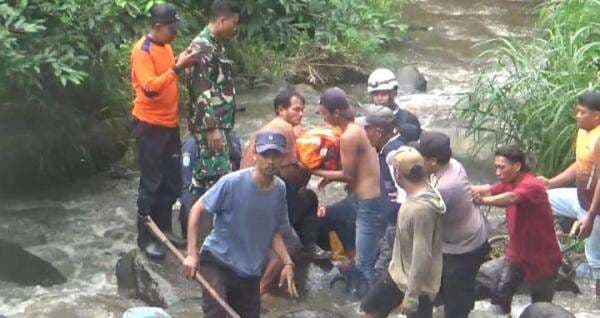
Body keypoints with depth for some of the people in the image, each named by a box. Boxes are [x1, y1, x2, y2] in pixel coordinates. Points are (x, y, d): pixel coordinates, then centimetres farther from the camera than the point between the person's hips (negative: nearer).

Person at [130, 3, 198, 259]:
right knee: (151, 184, -1)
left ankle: (163, 230, 28)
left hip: (170, 124, 8)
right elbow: (150, 88, -27)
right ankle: (145, 238, 9)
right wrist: (177, 68, -29)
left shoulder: (166, 46, 10)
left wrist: (181, 64, 6)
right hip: (150, 126, -8)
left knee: (172, 182, 14)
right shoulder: (142, 50, -17)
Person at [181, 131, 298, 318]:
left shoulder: (279, 189, -2)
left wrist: (287, 262, -4)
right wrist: (192, 254, -19)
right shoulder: (232, 182, -18)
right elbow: (197, 209, -11)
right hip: (216, 262, -5)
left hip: (250, 273, 6)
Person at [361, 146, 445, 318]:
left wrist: (411, 297, -25)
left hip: (417, 283, -9)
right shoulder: (416, 196, -3)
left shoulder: (421, 208, -33)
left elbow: (422, 257, -30)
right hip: (397, 273, 9)